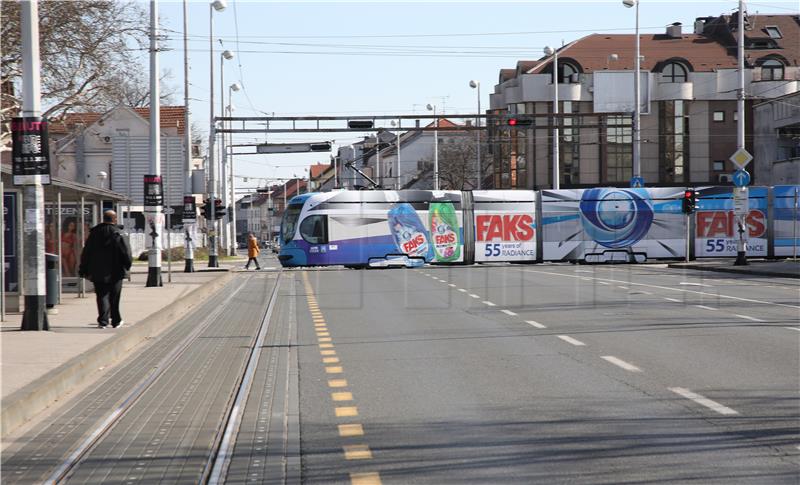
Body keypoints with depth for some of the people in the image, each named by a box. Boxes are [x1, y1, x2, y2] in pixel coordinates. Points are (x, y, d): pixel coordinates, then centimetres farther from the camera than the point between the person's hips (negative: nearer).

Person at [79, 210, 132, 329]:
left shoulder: (94, 233, 3)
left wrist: (84, 270, 11)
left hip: (98, 273, 2)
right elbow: (126, 252, -9)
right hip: (115, 273, -2)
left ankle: (103, 321, -8)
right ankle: (116, 321, 17)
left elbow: (86, 253, 6)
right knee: (114, 297, 9)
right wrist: (127, 265, 8)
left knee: (102, 296, 4)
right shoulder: (117, 234, -9)